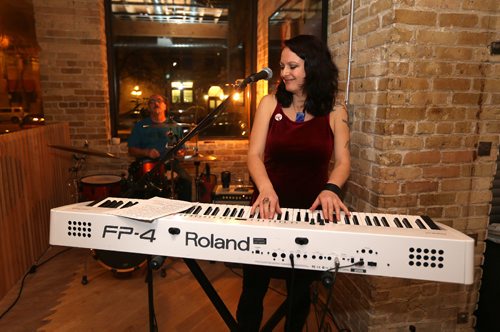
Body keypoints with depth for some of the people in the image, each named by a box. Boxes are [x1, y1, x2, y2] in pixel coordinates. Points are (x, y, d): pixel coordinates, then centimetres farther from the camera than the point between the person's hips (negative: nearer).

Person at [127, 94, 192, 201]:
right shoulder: (140, 126, 11)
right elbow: (131, 150, 9)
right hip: (147, 164, -1)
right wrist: (146, 152, -11)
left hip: (170, 163, 1)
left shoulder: (174, 126, 14)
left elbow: (181, 149, 17)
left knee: (186, 180, -26)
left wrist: (180, 153, -7)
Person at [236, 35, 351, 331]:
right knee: (253, 288, 9)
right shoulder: (270, 104, 0)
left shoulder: (335, 113, 1)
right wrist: (266, 189, -26)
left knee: (300, 290, 18)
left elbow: (343, 161, -6)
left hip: (311, 211, 1)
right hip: (269, 208, 0)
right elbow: (255, 155, -7)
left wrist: (330, 189, -28)